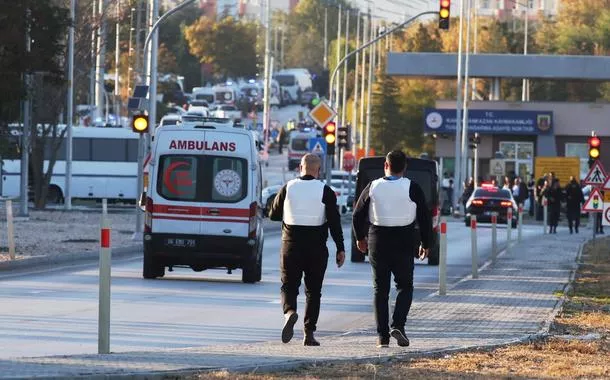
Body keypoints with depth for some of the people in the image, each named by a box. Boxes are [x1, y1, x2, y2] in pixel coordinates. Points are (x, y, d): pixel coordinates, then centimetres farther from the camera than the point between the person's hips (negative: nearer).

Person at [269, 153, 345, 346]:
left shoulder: (288, 188, 0)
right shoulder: (325, 191, -5)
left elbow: (273, 215, 8)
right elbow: (335, 222, -7)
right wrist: (340, 249, -3)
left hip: (291, 245, 1)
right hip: (316, 247, 0)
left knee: (288, 285, 8)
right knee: (313, 290, 8)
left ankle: (289, 311, -23)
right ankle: (309, 333, 5)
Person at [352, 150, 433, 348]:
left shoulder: (373, 187, -2)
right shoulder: (412, 188, -6)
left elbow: (358, 215, 5)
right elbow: (425, 218, -3)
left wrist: (360, 238, 21)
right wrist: (426, 244, 9)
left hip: (378, 243, 1)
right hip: (404, 243, -1)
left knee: (380, 289, 8)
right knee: (405, 286, 11)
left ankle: (382, 335, 5)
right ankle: (398, 326, -10)